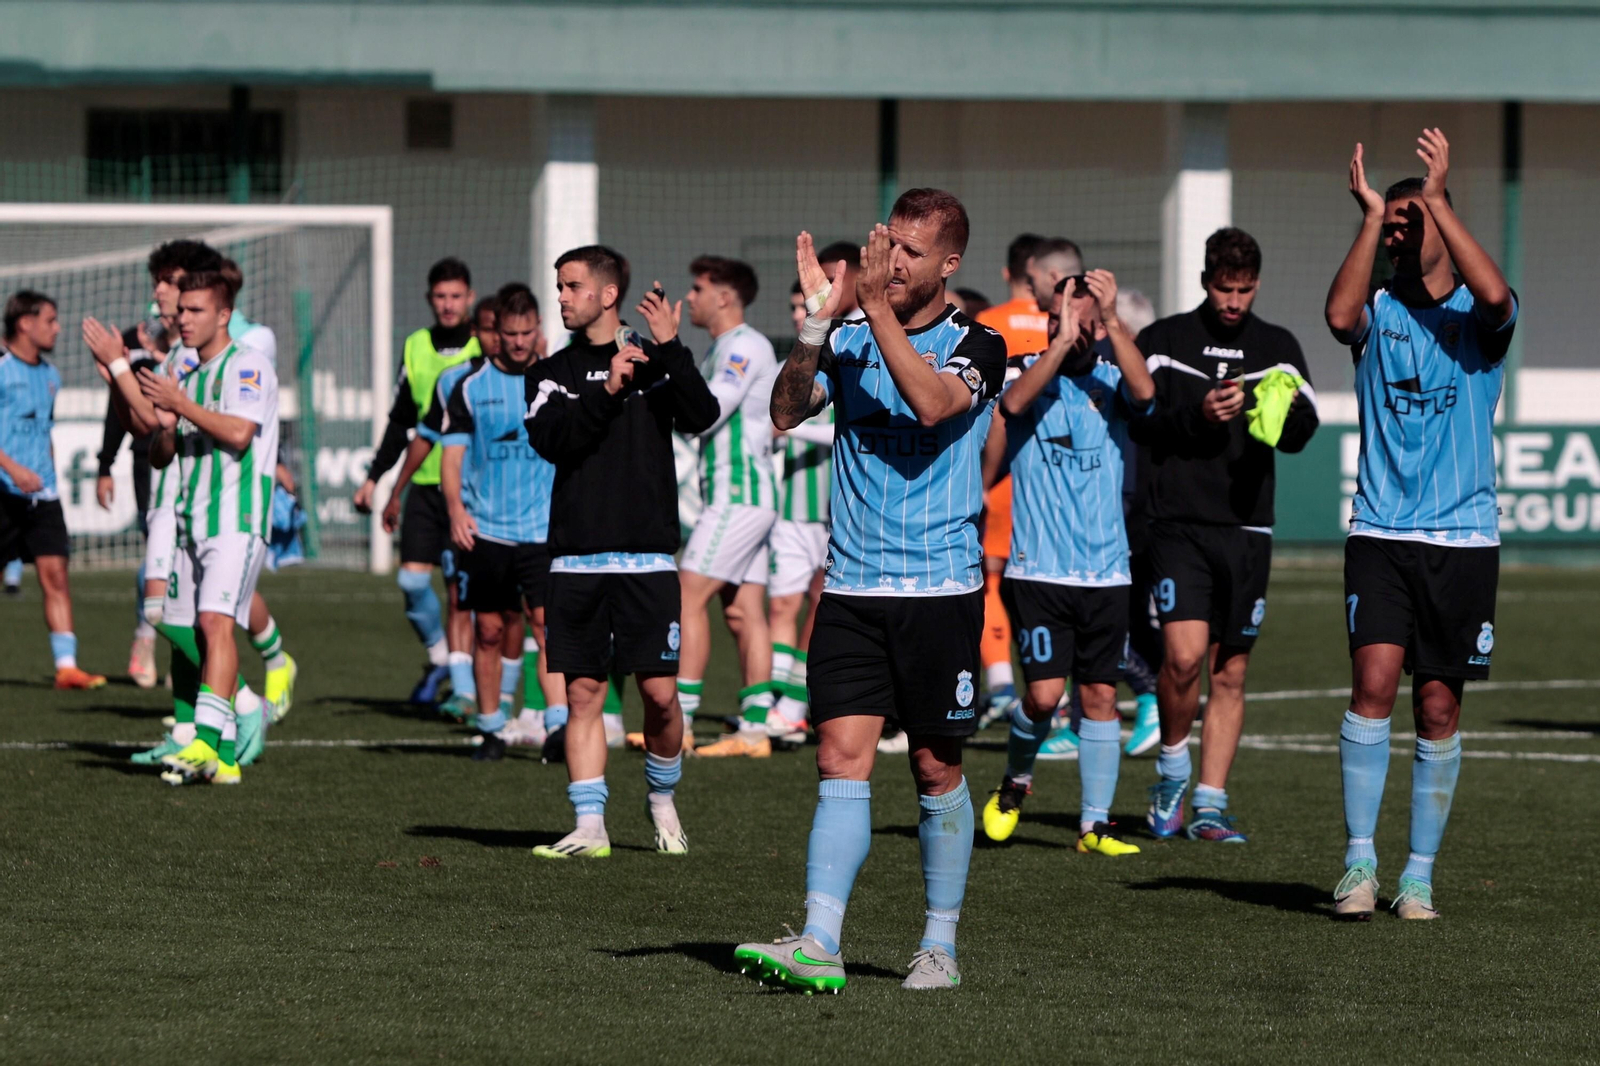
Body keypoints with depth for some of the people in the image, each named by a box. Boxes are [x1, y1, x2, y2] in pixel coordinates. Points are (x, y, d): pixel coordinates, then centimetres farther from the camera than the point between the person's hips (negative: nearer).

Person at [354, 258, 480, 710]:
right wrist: (374, 477, 15)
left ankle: (463, 685, -3)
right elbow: (401, 422, 19)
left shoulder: (486, 350, 0)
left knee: (460, 586, -7)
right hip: (424, 483, 3)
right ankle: (440, 656, 18)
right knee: (413, 578, -6)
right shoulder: (415, 348, 11)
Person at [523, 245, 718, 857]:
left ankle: (663, 800, 20)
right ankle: (590, 827, 2)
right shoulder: (554, 372, 10)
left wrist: (670, 348, -16)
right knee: (583, 692, -1)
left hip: (647, 557, -1)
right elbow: (549, 439, -8)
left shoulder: (655, 359, 7)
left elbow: (701, 417, -9)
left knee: (660, 692, -4)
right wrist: (606, 389, -17)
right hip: (577, 559, 1)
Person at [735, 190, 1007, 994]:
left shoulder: (976, 345, -2)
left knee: (936, 769, 4)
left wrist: (879, 309, -23)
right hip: (850, 587, 3)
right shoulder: (848, 341, 9)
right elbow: (786, 413, -5)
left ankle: (939, 945, 15)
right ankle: (819, 945, -12)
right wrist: (815, 324, -18)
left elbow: (933, 403, -22)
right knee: (840, 757, -6)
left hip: (940, 588, -3)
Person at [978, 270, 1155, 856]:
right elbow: (1013, 402, -21)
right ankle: (1016, 779, 18)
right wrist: (1061, 341, -31)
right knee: (1045, 691, -11)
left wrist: (1111, 318, -26)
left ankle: (1094, 824, 11)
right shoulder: (1028, 371, 2)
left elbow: (1143, 391, -18)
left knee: (1100, 695, 2)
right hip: (1038, 567, -2)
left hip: (1106, 571, 2)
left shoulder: (1110, 381, 5)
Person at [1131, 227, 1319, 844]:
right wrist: (1198, 414, -16)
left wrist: (1283, 415, -17)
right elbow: (1138, 421, -1)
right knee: (1185, 654, -18)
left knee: (1230, 673, 4)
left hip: (1247, 529, 3)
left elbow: (1304, 431, 5)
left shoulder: (1278, 348, 11)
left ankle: (1209, 807, 10)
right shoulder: (1164, 341, 4)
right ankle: (1172, 772, 6)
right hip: (1180, 522, -3)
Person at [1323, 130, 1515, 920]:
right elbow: (1339, 314, -18)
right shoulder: (1379, 311, 5)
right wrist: (1371, 214, -17)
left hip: (1462, 537, 0)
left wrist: (1436, 197, -20)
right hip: (1380, 531, 0)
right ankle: (1359, 861, -10)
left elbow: (1494, 296, -22)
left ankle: (1420, 875, 13)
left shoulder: (1477, 316, 2)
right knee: (1374, 679, -16)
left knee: (1439, 706, 4)